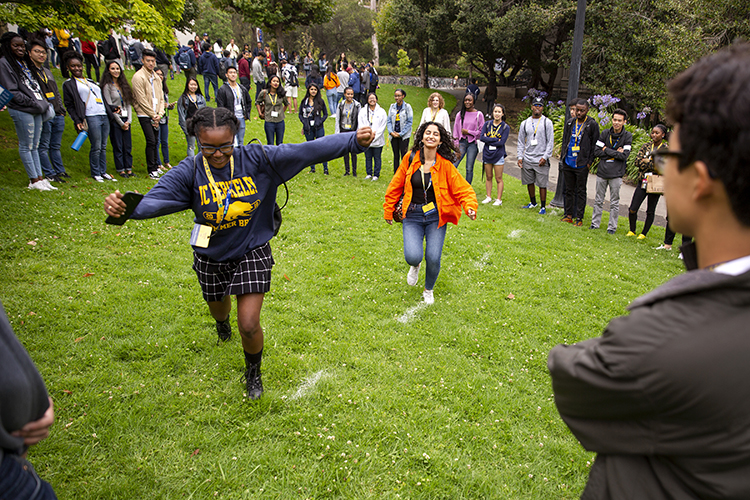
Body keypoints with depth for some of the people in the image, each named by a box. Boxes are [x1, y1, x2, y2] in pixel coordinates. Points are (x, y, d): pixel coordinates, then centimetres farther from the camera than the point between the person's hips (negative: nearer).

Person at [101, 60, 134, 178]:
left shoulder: (123, 85, 13)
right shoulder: (107, 86, -5)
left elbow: (129, 103, 12)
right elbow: (109, 107, -8)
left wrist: (129, 120, 0)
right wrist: (121, 123, -9)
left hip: (125, 120, 5)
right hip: (115, 119, -5)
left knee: (128, 145, 5)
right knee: (118, 146, -1)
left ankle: (129, 169, 12)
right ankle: (120, 170, 7)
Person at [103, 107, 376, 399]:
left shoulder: (257, 159, -18)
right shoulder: (190, 171, -17)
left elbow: (306, 151, -24)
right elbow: (155, 199, -30)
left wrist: (354, 141, -31)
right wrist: (124, 206, -53)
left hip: (252, 253, -2)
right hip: (211, 258, 2)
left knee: (249, 325, -7)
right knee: (218, 306, 29)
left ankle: (253, 372, 27)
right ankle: (222, 322, 71)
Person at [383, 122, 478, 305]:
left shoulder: (445, 165, -6)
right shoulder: (410, 159, -3)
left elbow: (463, 190, -2)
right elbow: (396, 186, 9)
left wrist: (470, 207, -21)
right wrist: (388, 210, 15)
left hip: (435, 217, 0)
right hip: (413, 216, 0)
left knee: (433, 259, -6)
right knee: (412, 256, -19)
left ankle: (428, 290, 29)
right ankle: (415, 266, 24)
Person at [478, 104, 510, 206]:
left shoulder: (506, 127, -4)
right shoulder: (487, 124, 4)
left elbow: (501, 142, -14)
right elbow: (481, 137, -8)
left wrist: (488, 140, -11)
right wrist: (495, 139, -14)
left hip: (498, 155, -3)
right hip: (487, 154, 3)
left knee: (498, 178, 1)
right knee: (488, 177, 11)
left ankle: (499, 199, 8)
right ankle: (488, 197, 21)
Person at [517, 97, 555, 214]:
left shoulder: (547, 122, 0)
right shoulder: (525, 123, 10)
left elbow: (550, 142, -2)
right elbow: (521, 142, 13)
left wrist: (545, 157, -11)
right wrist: (520, 157, 4)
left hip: (541, 160, -4)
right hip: (527, 159, 4)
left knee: (542, 184, -3)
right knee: (529, 182, 13)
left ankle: (543, 207, 6)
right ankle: (533, 203, 30)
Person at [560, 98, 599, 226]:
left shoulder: (592, 125, -6)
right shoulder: (570, 123, 8)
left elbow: (595, 145, -5)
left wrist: (589, 162, -9)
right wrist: (563, 156, 9)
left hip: (581, 165, -5)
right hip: (568, 163, 5)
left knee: (581, 191, 3)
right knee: (569, 190, 11)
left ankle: (579, 218, 9)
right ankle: (569, 215, 20)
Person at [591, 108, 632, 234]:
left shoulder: (627, 136, -3)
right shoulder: (605, 133, 3)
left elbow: (624, 156, -12)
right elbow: (596, 151, -3)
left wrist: (607, 150, -9)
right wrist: (615, 153, -10)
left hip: (616, 174, -2)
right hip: (602, 172, 2)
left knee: (614, 203, 5)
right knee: (598, 200, 11)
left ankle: (612, 227, 14)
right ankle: (595, 223, 22)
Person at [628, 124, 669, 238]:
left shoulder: (667, 149, -3)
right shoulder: (646, 146, 8)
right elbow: (637, 161, -4)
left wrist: (646, 161, -13)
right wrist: (653, 164, -14)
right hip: (643, 181, 3)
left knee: (650, 211, 8)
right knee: (632, 210, -2)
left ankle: (644, 234, 21)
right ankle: (632, 231, 19)